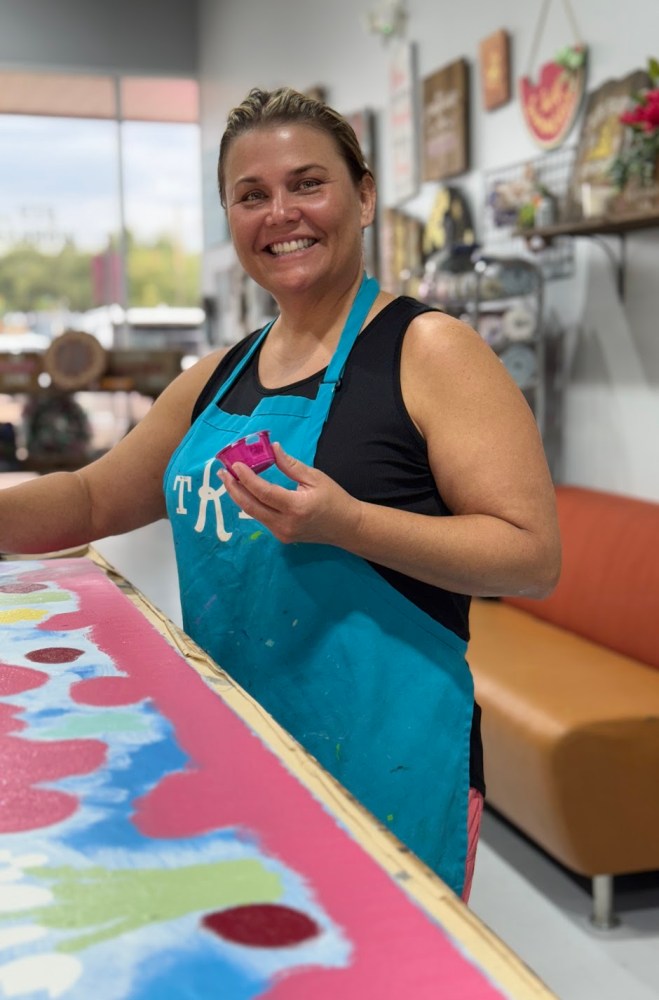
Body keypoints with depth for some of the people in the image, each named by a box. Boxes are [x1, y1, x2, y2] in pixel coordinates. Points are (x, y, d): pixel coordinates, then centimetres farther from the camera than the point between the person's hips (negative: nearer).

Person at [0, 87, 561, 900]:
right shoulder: (217, 379, 10)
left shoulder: (427, 351, -9)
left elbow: (534, 557, -14)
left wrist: (344, 522, -24)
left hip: (381, 766, -6)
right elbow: (92, 501, 18)